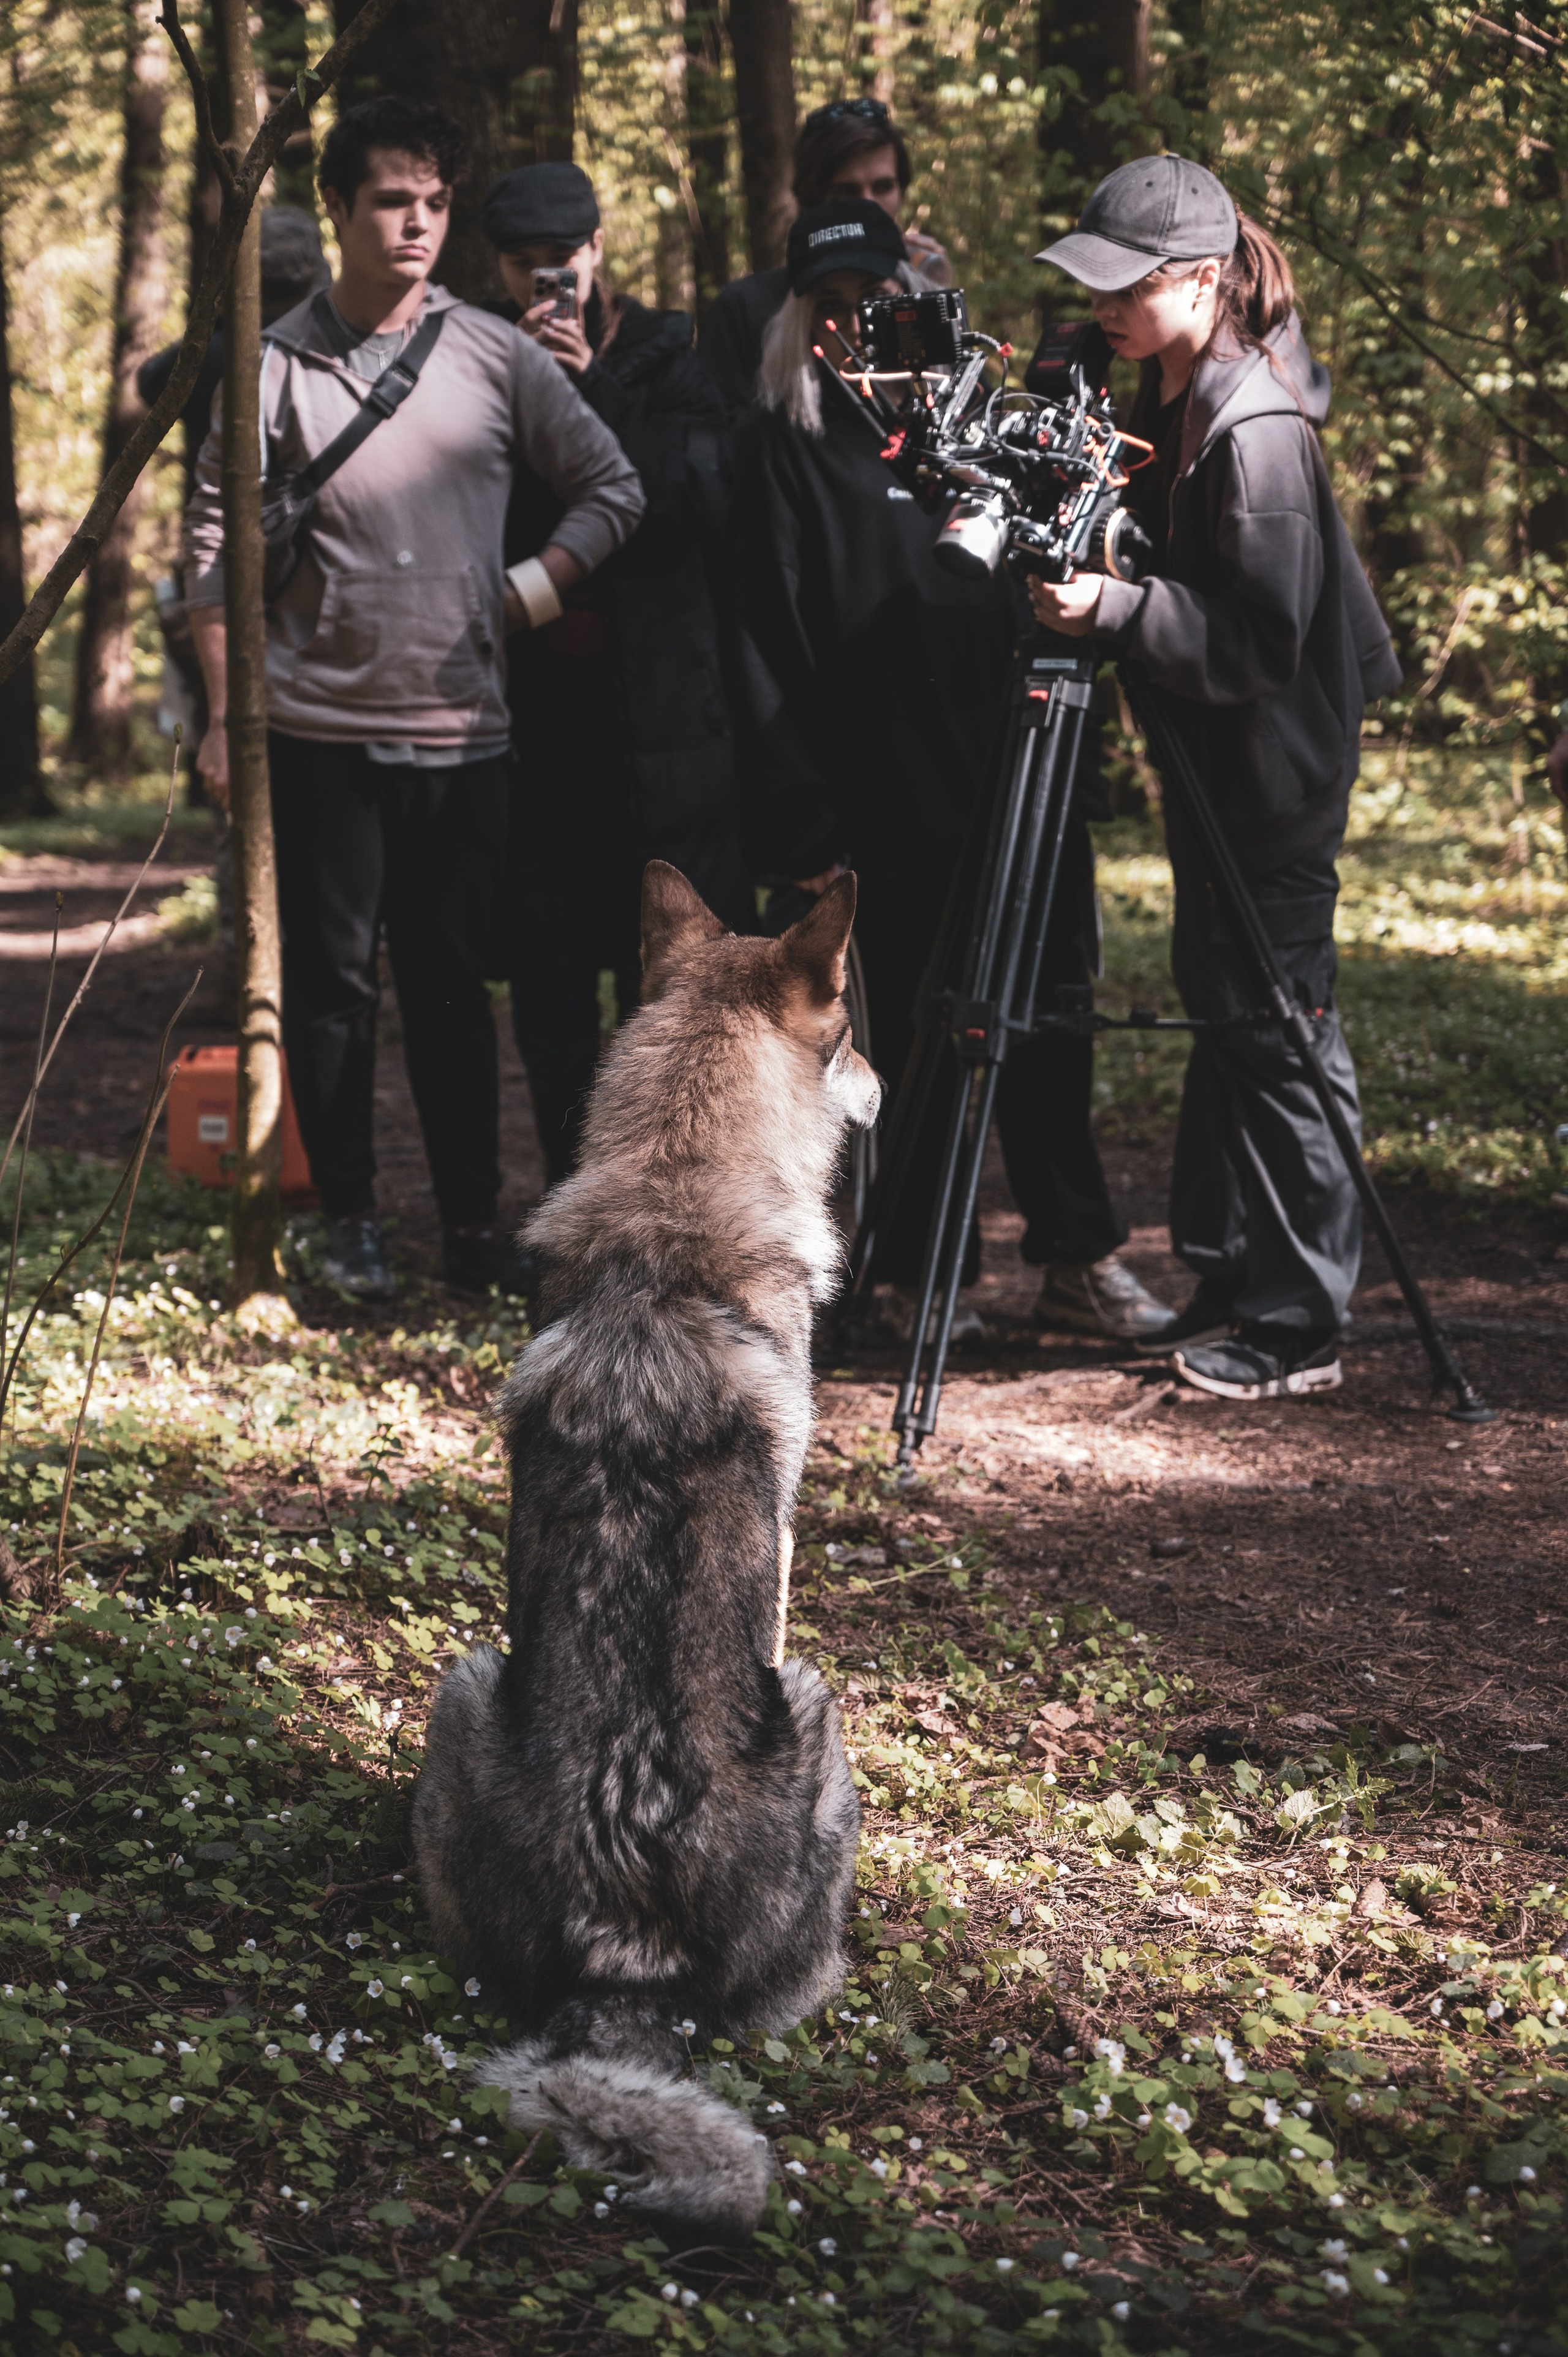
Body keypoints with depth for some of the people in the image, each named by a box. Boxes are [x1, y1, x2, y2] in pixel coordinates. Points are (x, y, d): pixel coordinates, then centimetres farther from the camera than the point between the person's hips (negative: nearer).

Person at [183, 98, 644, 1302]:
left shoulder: (498, 356, 5)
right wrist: (225, 713, -2)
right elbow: (216, 542, 4)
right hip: (319, 734, -1)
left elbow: (614, 487, 10)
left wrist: (536, 588, -5)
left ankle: (475, 1223, 15)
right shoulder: (276, 366, 2)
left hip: (464, 731, 1)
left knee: (455, 986, 6)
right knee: (329, 981, 4)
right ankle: (350, 1221, 16)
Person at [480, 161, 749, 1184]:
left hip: (657, 705, -1)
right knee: (548, 957, 2)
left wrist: (590, 389, -12)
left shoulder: (662, 357, 7)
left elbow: (706, 496, -8)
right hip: (533, 704, 1)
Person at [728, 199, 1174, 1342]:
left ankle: (1078, 1255, 17)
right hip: (893, 808, -4)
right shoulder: (786, 445, 0)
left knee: (1051, 1026, 7)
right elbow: (767, 647, -5)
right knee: (915, 1041, 1)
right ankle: (916, 1273, 12)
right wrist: (802, 821, -12)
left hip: (1023, 786, 4)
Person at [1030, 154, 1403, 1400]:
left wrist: (1115, 606, -28)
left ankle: (1301, 1327, 3)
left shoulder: (1259, 428, -21)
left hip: (1275, 768, -10)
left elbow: (1260, 642, -23)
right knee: (1224, 1010, 15)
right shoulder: (1173, 402, 7)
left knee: (1280, 1028, -4)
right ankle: (1226, 1276, 25)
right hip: (1217, 761, 10)